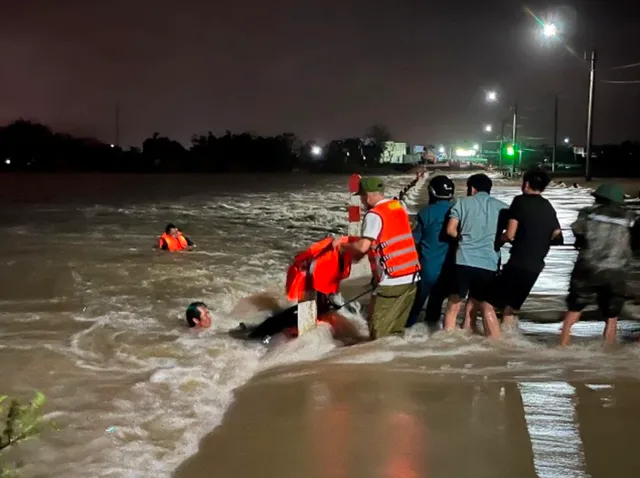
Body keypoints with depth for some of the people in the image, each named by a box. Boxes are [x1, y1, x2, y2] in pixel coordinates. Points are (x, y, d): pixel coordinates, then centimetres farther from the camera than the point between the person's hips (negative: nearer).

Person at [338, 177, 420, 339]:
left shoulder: (374, 215, -11)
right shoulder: (399, 208, 13)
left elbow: (363, 246, -19)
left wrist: (341, 245, -2)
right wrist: (358, 253, 21)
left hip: (392, 279, -8)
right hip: (411, 275, 8)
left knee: (378, 326, 0)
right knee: (396, 327, 14)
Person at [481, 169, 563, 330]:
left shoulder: (520, 201, -5)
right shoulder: (549, 208, 14)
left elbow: (510, 234, -12)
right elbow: (558, 238, 19)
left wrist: (498, 240, 8)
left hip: (517, 264, -7)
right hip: (535, 268, 7)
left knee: (488, 305, -3)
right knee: (509, 309, 18)